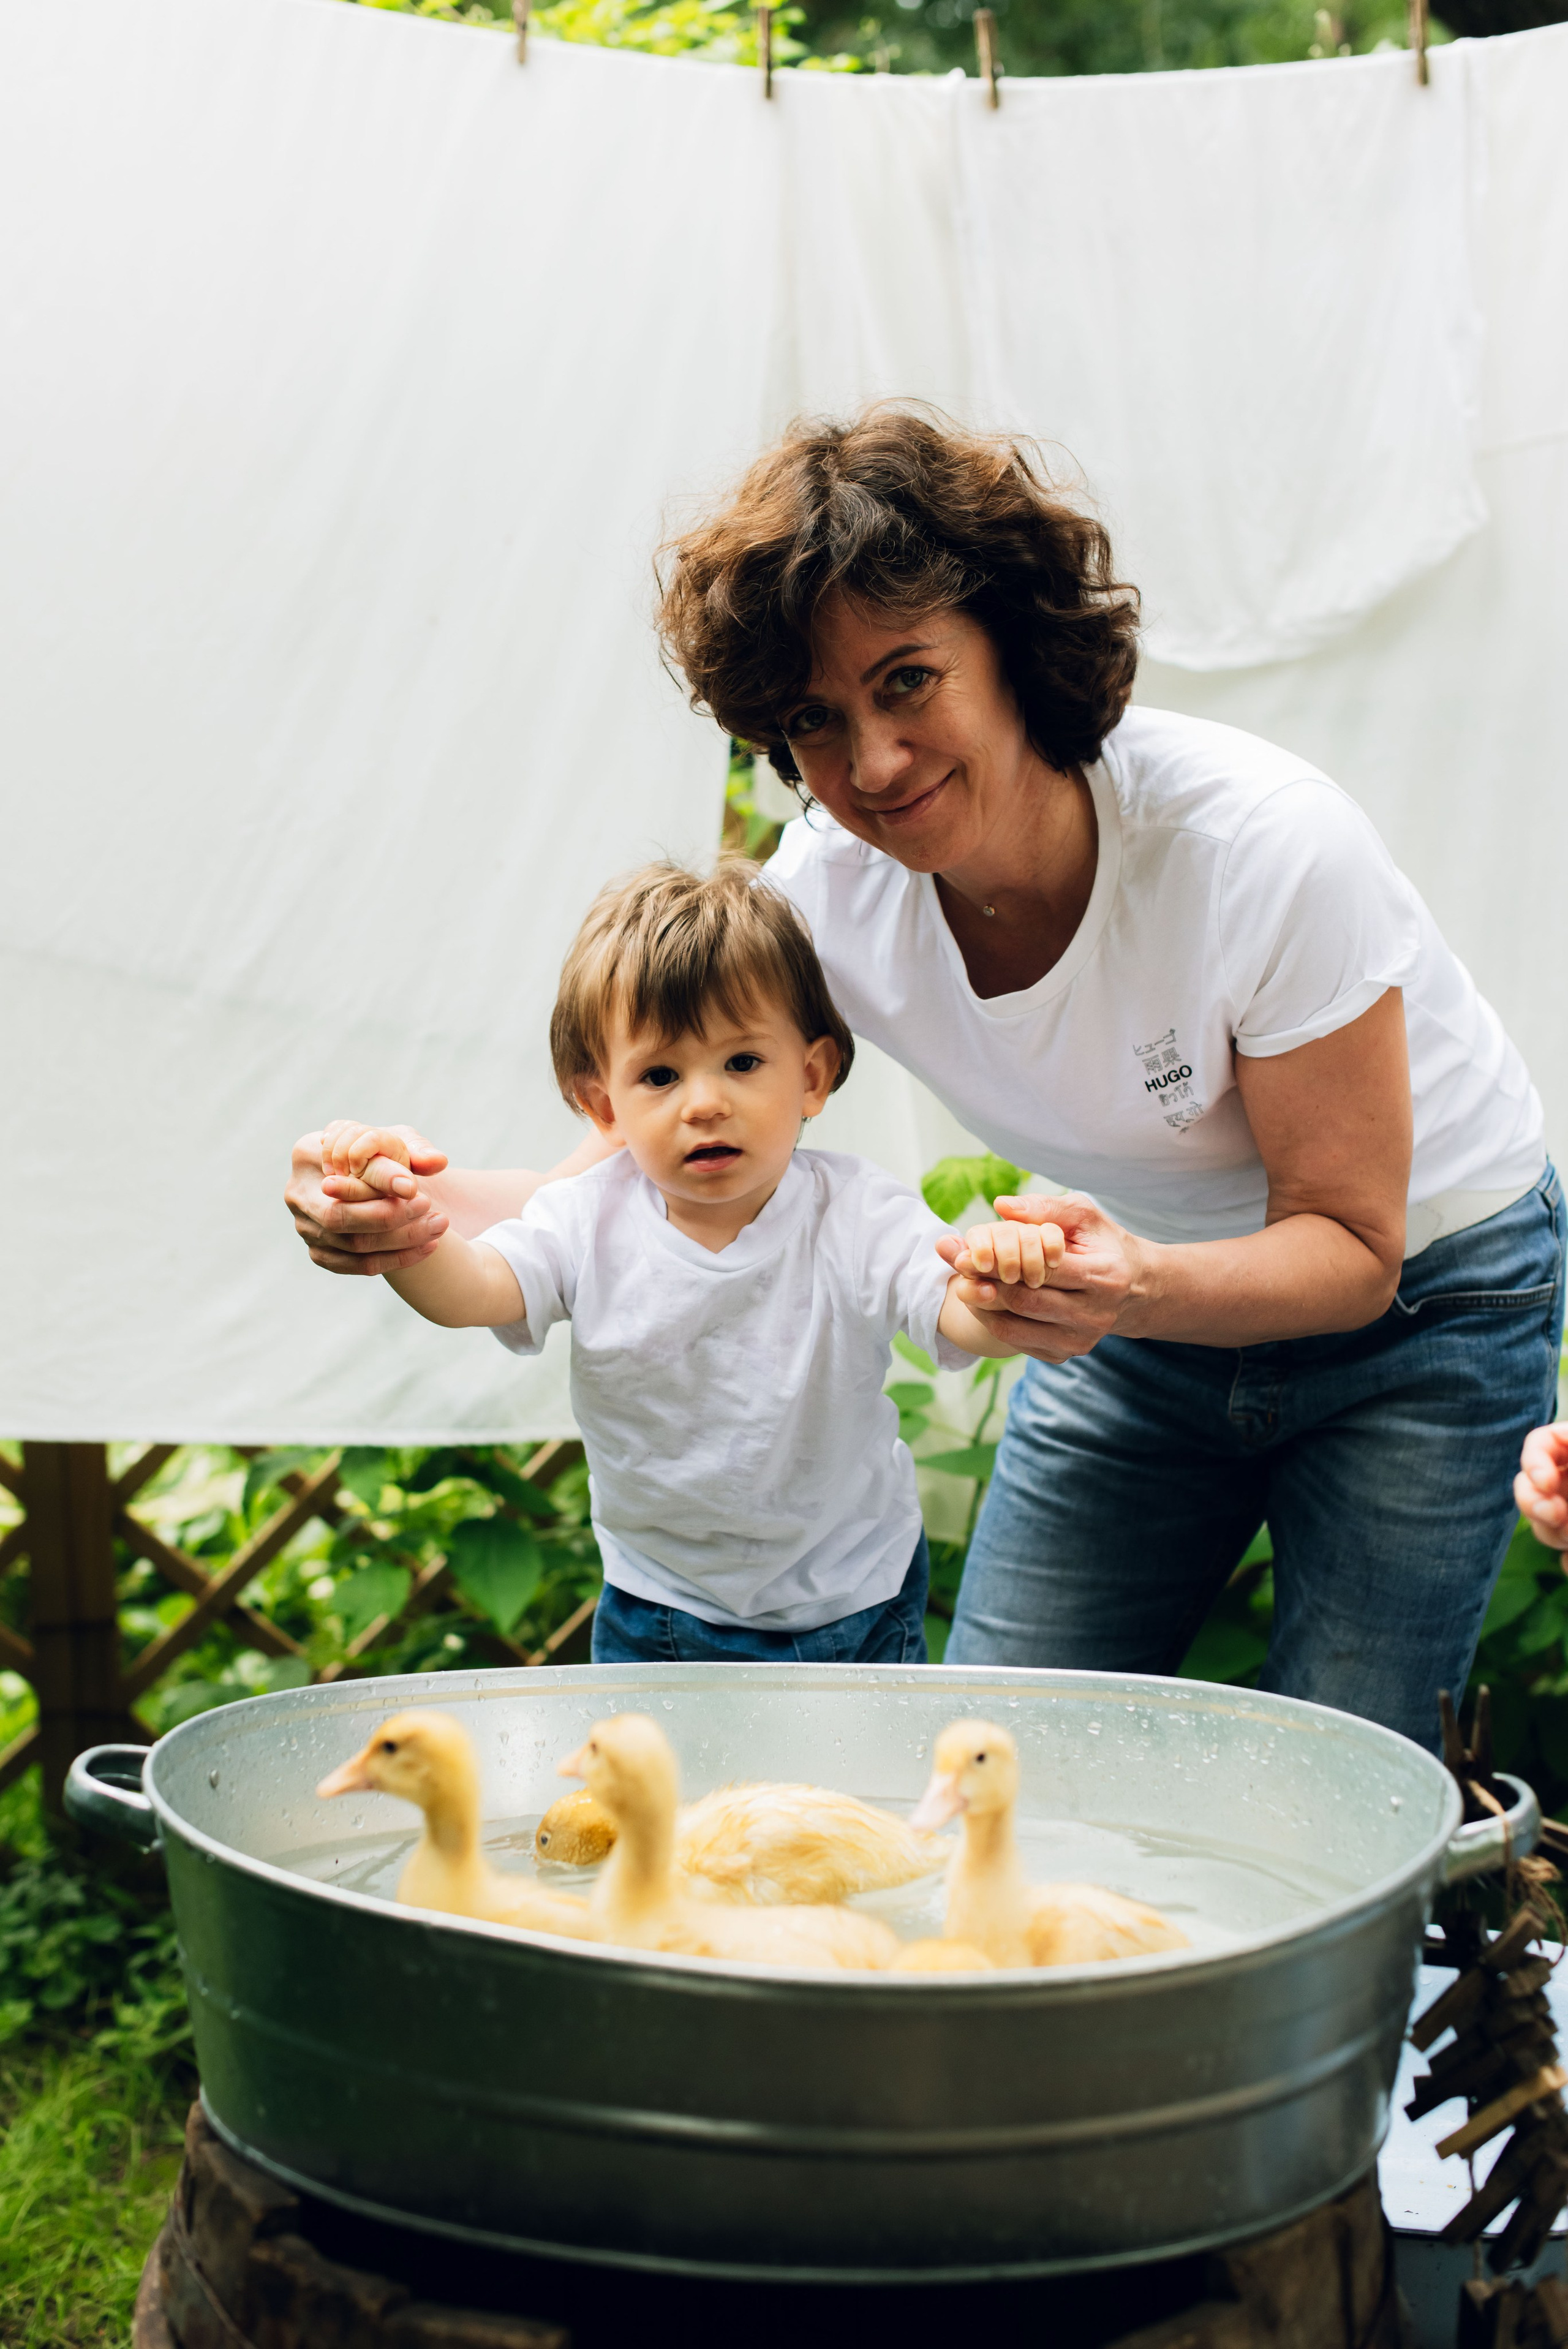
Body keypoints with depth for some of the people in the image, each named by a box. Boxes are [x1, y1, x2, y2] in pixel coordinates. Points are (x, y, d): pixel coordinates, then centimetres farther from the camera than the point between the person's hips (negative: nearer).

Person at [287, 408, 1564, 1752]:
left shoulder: (1261, 846, -31)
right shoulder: (835, 883, -17)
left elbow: (1352, 1242, -24)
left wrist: (1147, 1289, -45)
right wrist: (430, 1201, -35)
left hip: (1421, 1291, -4)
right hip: (1138, 1273, 4)